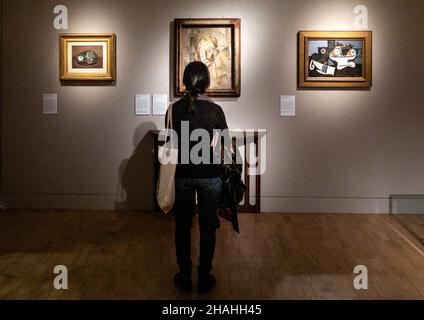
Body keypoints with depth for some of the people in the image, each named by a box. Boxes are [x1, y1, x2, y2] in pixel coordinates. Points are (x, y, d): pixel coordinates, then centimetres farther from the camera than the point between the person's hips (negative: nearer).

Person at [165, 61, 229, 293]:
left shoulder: (174, 109, -4)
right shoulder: (215, 110, -9)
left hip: (182, 174, 2)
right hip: (209, 175, -1)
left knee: (183, 226, 14)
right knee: (207, 227, 11)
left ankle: (185, 277, 24)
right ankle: (204, 278, 20)